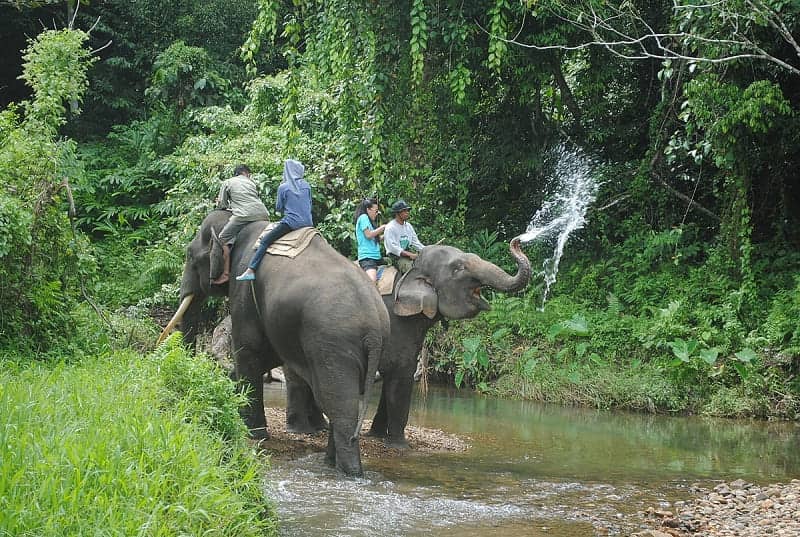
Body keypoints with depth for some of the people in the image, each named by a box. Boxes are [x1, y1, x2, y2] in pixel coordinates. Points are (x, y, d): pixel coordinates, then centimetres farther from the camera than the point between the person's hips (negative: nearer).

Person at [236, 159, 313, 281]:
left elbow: (278, 208, 7)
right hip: (307, 223, 5)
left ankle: (251, 271, -15)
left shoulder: (283, 187, -2)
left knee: (265, 241, -4)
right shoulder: (306, 186, 9)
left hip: (290, 222, -5)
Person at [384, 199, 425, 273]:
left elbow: (415, 242, 18)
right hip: (396, 256, -7)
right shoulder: (390, 228, -8)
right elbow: (392, 246, -17)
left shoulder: (408, 226, 16)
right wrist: (409, 254, -24)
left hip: (408, 253, 7)